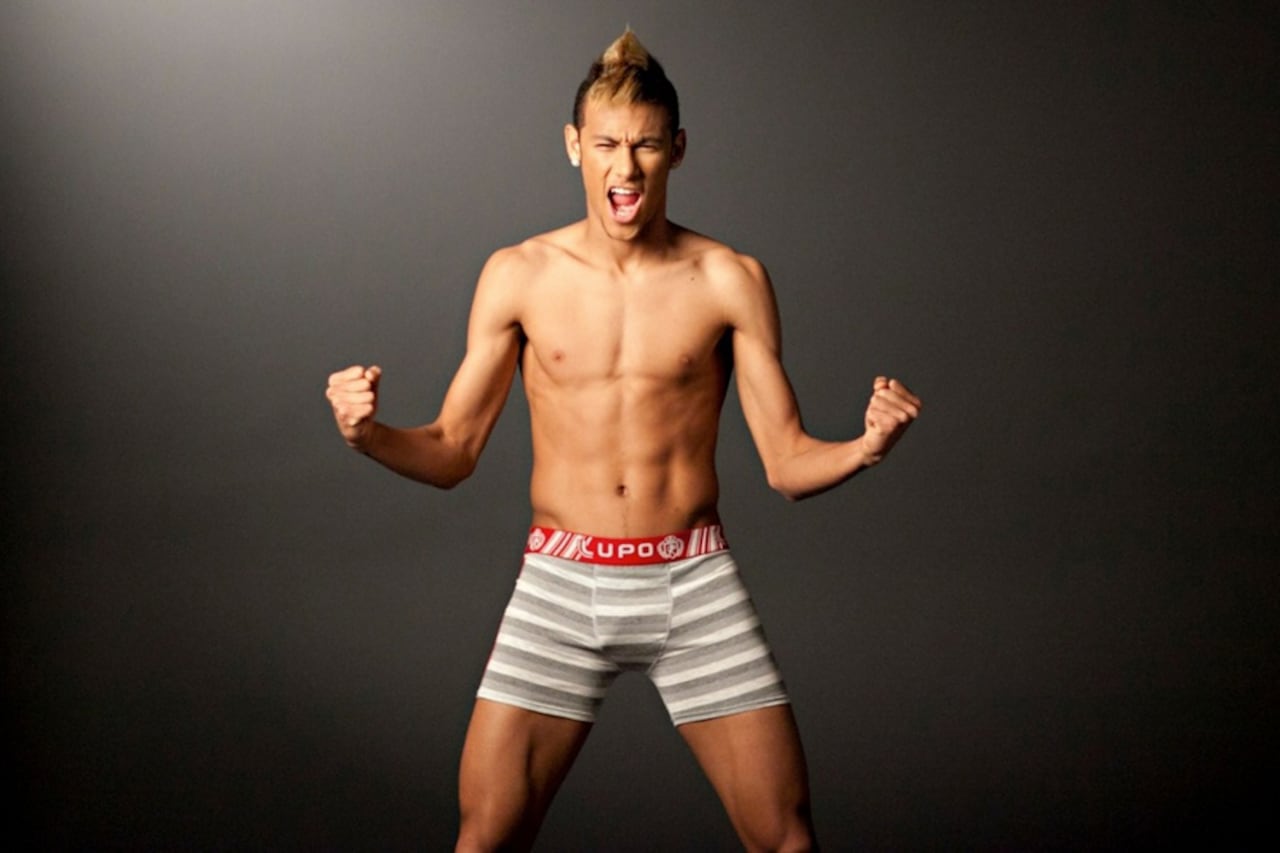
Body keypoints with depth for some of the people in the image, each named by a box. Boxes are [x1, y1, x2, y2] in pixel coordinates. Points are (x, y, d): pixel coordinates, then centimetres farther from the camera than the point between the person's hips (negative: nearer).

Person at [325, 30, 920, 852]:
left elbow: (788, 465, 0)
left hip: (694, 584, 0)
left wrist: (867, 446, -21)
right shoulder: (519, 276, -1)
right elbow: (452, 454, 4)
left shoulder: (731, 281, -3)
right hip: (562, 583, 0)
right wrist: (369, 434, -16)